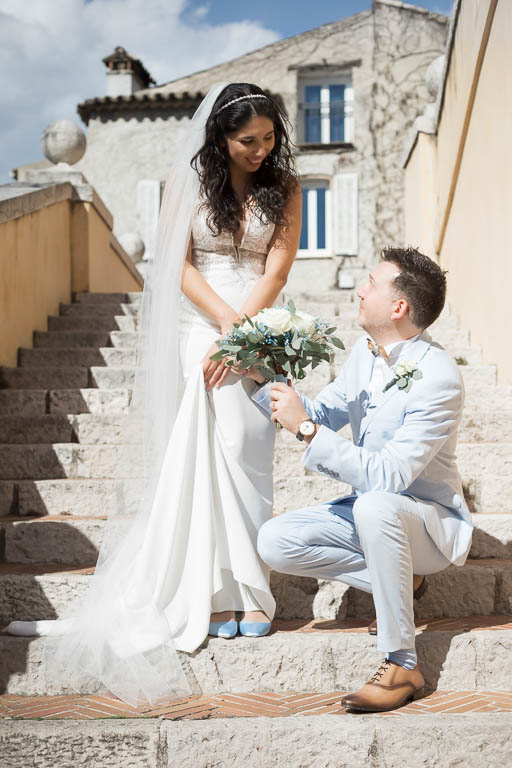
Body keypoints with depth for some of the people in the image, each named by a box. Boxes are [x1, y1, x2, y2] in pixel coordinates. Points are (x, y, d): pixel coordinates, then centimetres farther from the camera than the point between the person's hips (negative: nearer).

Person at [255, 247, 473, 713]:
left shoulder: (437, 378, -26)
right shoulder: (366, 352, -1)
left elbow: (388, 475, -33)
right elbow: (323, 414, 9)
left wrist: (306, 428, -33)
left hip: (430, 522, -7)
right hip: (371, 512, 7)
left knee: (374, 505, -41)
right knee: (274, 543, -11)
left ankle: (402, 665, -25)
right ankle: (396, 583, 2)